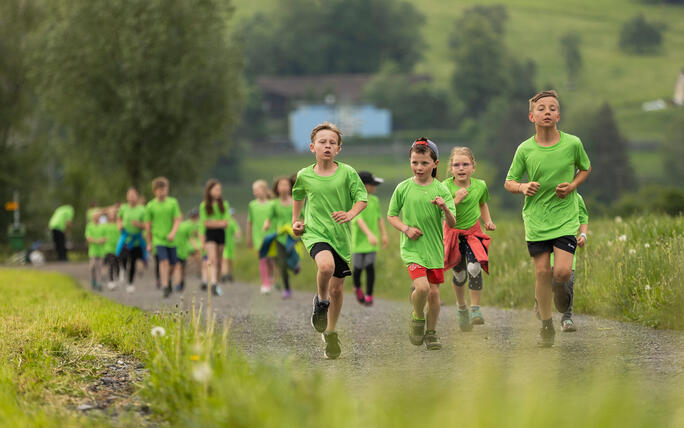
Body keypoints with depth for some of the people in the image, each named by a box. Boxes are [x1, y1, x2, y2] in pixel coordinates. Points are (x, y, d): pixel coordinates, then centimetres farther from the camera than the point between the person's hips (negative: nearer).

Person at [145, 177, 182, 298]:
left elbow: (177, 220, -1)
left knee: (173, 265, 6)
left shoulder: (173, 203, 2)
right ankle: (165, 288, -20)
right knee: (164, 261, -18)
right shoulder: (150, 206, 1)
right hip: (158, 239, -2)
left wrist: (173, 232, -19)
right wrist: (149, 243, 11)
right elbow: (148, 225, 8)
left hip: (171, 239, 2)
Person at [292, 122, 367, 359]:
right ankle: (320, 302, -3)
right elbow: (298, 197, 21)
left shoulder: (347, 173, -4)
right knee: (326, 265, -33)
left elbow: (362, 198, -3)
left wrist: (350, 214, -21)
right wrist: (295, 221, 13)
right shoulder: (304, 176, 0)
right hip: (314, 232, -1)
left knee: (337, 288, 8)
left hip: (341, 235, 1)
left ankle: (330, 333, 29)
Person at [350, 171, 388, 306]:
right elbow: (358, 219, -23)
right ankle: (357, 288, 34)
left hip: (371, 241, 3)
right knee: (358, 268, 5)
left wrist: (384, 234, 10)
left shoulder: (374, 200, 6)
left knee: (370, 267, -6)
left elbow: (379, 218, 15)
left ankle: (369, 296, -1)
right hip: (358, 239, -3)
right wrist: (369, 234, -34)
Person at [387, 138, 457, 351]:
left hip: (434, 248, 2)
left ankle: (431, 333, 23)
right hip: (412, 248, -2)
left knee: (434, 292, 4)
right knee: (422, 286, -20)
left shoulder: (441, 190, -2)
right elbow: (391, 215, 8)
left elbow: (452, 224, -7)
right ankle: (417, 318, 9)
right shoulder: (403, 188, -2)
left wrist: (445, 208, -27)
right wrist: (406, 228, -10)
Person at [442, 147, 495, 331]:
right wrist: (455, 200, -31)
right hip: (453, 233, -1)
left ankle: (475, 308, -10)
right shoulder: (446, 187, -14)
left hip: (473, 233, 1)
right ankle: (461, 308, 31)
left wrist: (488, 221, 5)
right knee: (460, 275, 5)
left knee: (474, 268, -21)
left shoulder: (480, 185, -5)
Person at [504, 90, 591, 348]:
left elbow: (585, 168, 14)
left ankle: (561, 286, 26)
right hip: (536, 218, 1)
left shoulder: (572, 144, -5)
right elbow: (509, 183, 5)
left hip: (565, 217, -1)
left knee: (562, 271, -13)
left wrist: (572, 186, -5)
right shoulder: (525, 149, -4)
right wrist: (523, 187, -17)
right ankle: (546, 325, 18)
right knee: (542, 271, 1)